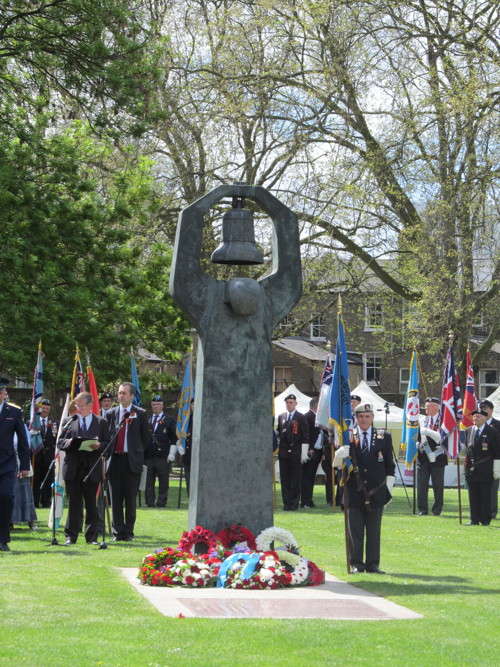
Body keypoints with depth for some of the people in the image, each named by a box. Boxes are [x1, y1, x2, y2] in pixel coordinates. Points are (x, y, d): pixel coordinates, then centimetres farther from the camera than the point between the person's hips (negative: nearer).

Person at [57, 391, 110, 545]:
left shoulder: (101, 422, 8)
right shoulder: (70, 421, 12)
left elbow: (107, 444, 5)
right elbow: (60, 442, 10)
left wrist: (99, 445, -16)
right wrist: (67, 443, -11)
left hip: (91, 469, -1)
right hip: (72, 468, 1)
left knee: (91, 503, 3)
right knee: (73, 503, 3)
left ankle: (92, 536, 10)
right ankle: (71, 536, 7)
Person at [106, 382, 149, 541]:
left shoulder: (140, 414, 3)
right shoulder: (110, 413, 10)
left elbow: (145, 436, 8)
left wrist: (137, 453, 7)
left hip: (132, 461, -2)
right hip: (115, 459, 2)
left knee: (131, 499, 1)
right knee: (115, 499, 3)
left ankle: (128, 533, 8)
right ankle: (118, 532, 9)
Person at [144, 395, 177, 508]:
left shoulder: (169, 421, 6)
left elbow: (174, 439, 4)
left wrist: (171, 454, -5)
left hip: (163, 457, -3)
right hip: (148, 455, 3)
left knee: (163, 482, -1)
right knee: (148, 482, 3)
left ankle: (161, 503, 5)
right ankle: (150, 503, 9)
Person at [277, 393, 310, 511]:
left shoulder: (301, 418, -2)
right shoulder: (281, 417, 13)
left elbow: (305, 437, -5)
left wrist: (304, 453, -10)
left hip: (296, 453, -5)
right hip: (283, 453, 5)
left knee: (296, 479, 0)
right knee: (284, 479, 5)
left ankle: (294, 504, 5)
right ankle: (287, 503, 10)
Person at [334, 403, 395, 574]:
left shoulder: (384, 437, 7)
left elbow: (390, 466, 9)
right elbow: (336, 464, 3)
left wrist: (388, 490, 4)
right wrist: (339, 455, -20)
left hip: (376, 493, 0)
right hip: (354, 493, 0)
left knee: (374, 531, 4)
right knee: (355, 531, 3)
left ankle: (373, 564, 10)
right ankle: (356, 564, 9)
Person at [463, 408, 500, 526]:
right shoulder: (468, 431, 11)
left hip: (485, 471, -4)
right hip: (471, 470, 4)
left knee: (485, 497, -1)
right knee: (473, 497, 6)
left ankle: (485, 520, 5)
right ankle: (474, 520, 12)